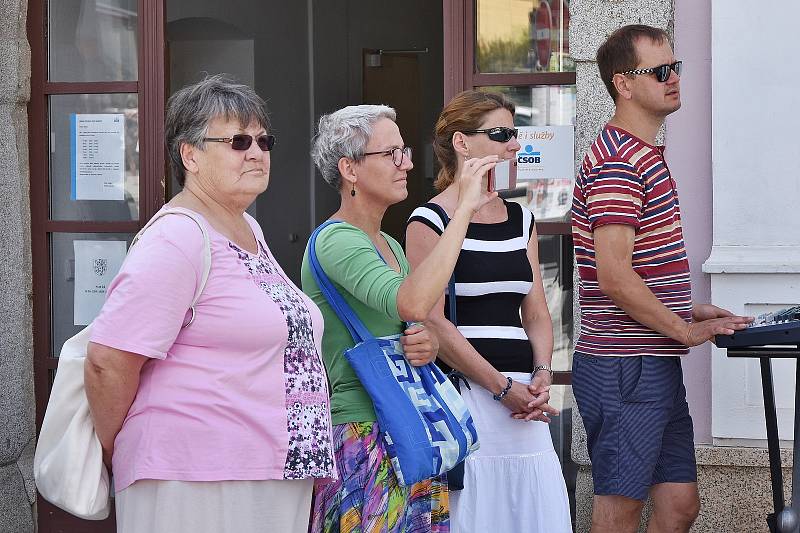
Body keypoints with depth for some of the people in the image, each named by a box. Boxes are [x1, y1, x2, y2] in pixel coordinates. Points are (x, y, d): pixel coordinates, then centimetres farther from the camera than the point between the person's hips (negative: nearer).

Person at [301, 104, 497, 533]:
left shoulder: (389, 245, 16)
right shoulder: (334, 241, -13)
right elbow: (413, 303, -30)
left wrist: (428, 345, -1)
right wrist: (464, 209, -24)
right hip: (362, 436, -9)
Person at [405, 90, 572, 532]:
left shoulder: (520, 220, 18)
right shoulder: (430, 222, -4)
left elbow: (536, 312, 16)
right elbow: (433, 322, -11)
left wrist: (541, 375, -3)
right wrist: (503, 387, -12)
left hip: (523, 396, 6)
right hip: (462, 392, -6)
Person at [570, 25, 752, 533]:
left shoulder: (645, 155, 18)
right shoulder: (617, 161, -16)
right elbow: (614, 276, -23)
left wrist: (690, 310, 13)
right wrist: (686, 330, -15)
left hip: (659, 364, 10)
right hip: (624, 370, -10)